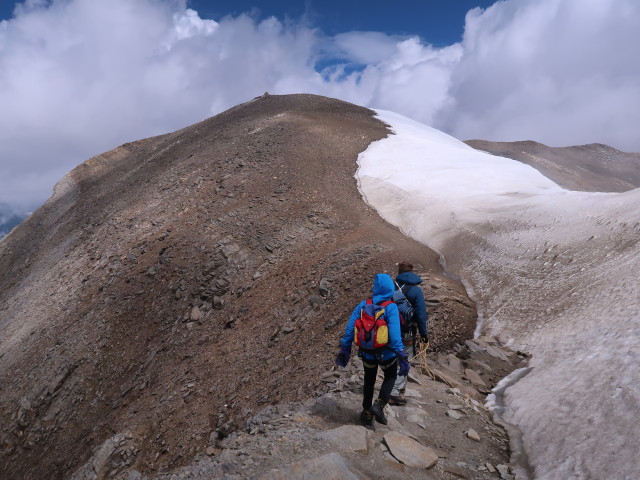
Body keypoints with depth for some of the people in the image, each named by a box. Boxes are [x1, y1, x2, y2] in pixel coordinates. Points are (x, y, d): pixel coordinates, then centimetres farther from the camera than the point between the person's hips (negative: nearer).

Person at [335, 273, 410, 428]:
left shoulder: (363, 305, -8)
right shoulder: (390, 308, -18)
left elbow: (350, 329, -6)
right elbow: (395, 335, -27)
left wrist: (344, 351, 4)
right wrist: (402, 358, -24)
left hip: (367, 354, 3)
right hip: (386, 354, -3)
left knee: (369, 381, 25)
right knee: (390, 376, 26)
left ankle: (367, 414, 32)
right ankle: (379, 404, 8)